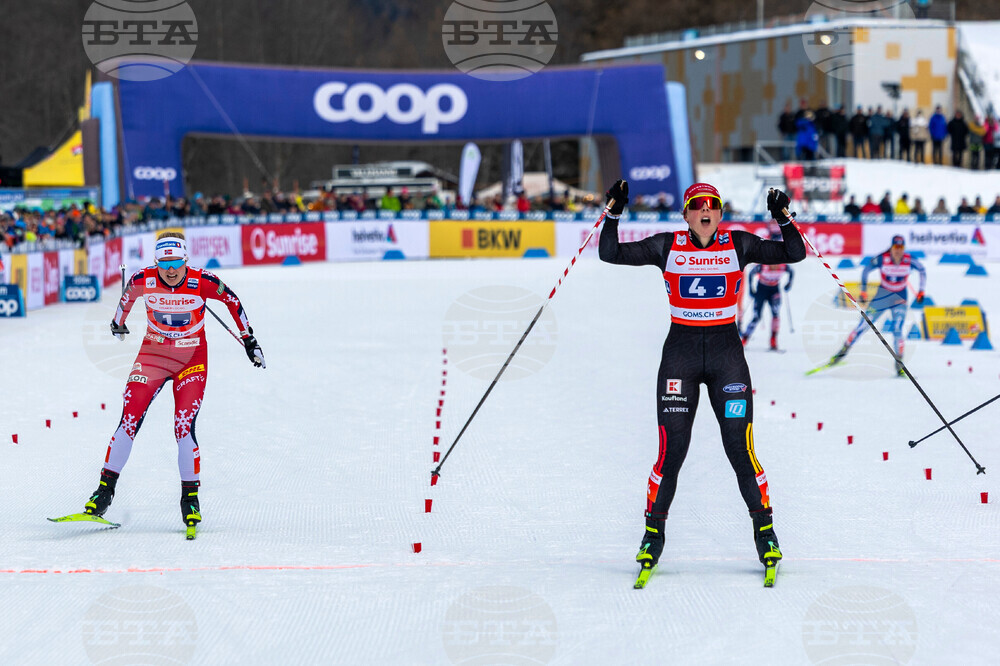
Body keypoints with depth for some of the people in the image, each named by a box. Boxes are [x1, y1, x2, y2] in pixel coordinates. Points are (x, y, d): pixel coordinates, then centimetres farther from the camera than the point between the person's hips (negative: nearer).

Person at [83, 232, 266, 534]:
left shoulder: (202, 282, -18)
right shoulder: (143, 280, -13)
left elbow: (233, 302, 0)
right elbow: (128, 295, 11)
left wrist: (249, 340, 2)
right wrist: (118, 323, 30)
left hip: (192, 361, -2)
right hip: (153, 355, 2)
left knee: (184, 428, -13)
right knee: (129, 421, -8)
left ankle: (190, 498, 0)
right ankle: (105, 490, 0)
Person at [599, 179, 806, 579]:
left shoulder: (739, 245, 2)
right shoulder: (667, 247, 2)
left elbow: (793, 254, -3)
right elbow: (611, 254, -3)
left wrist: (783, 219, -18)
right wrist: (613, 214, -15)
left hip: (727, 354, 0)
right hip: (680, 353, 0)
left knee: (740, 448, -4)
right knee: (671, 450, -3)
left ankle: (764, 531, 10)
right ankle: (653, 534, 12)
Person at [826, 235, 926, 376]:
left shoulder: (910, 260, -16)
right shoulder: (882, 259, -19)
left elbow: (923, 271, 5)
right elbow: (866, 270, -3)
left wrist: (921, 291, 2)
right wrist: (863, 291, -1)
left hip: (900, 298, 0)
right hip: (882, 295, 0)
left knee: (897, 330, -17)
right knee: (863, 325, 0)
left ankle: (899, 363, -6)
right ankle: (844, 350, 16)